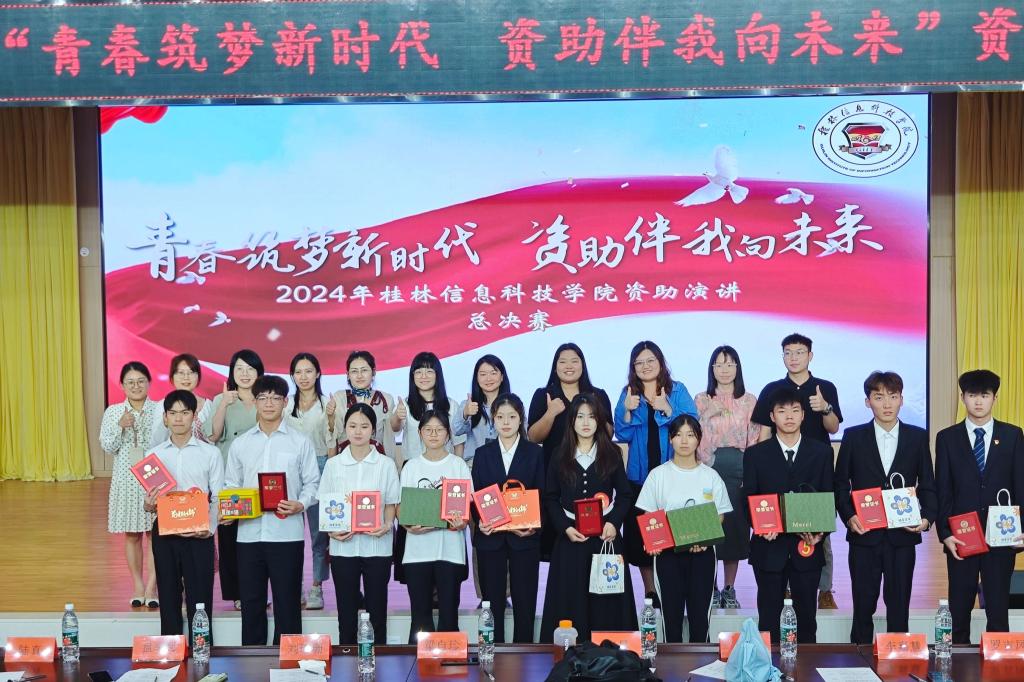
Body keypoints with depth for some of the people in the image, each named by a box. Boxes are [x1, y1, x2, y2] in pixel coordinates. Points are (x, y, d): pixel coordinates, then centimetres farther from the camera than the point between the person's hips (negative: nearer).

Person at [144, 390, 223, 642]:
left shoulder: (210, 453, 1)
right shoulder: (155, 454, 8)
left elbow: (218, 498, -1)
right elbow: (149, 500, 9)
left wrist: (209, 528, -17)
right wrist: (149, 505, -14)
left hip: (198, 535, -2)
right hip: (164, 533, 2)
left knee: (199, 599, 0)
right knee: (168, 598, 9)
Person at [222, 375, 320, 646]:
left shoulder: (300, 442, 4)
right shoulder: (240, 444, 11)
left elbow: (312, 482, 4)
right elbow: (231, 485, 13)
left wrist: (300, 504, -15)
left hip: (287, 534, -2)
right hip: (249, 533, 3)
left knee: (287, 603, 2)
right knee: (251, 602, 9)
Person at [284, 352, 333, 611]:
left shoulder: (327, 404, 4)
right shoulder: (286, 404, 11)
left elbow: (332, 443, 3)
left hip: (319, 466, -2)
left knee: (319, 529, -1)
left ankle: (316, 587, 6)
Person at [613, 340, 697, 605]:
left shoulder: (677, 390, 5)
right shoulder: (628, 394, 10)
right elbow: (623, 435, 4)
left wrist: (667, 409, -16)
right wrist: (627, 411, -12)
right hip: (640, 474, 2)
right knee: (640, 530, 2)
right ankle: (649, 591, 12)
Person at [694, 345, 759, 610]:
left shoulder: (749, 401, 8)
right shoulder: (701, 400, 7)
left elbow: (754, 440, 6)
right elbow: (695, 437, 5)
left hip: (740, 471, 1)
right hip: (710, 469, -1)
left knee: (736, 528, 3)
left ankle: (729, 590, 14)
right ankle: (711, 590, 7)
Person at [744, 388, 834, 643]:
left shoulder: (821, 452, 6)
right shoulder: (756, 454, 4)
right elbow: (748, 500, 2)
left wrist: (821, 531, -11)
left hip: (807, 546, 1)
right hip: (769, 546, -1)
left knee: (806, 614, 8)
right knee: (768, 615, 4)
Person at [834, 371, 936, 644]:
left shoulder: (917, 437, 5)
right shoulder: (853, 437, 3)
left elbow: (927, 485, 8)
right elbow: (840, 484, 5)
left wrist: (927, 517, -8)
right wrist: (848, 517, -9)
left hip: (902, 536, 1)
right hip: (864, 534, 0)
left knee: (899, 606, 5)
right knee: (863, 605, 5)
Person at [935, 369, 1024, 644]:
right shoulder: (947, 438, 4)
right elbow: (942, 490, 2)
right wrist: (945, 533, -6)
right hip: (960, 537, 0)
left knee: (998, 608, 4)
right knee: (959, 609, 6)